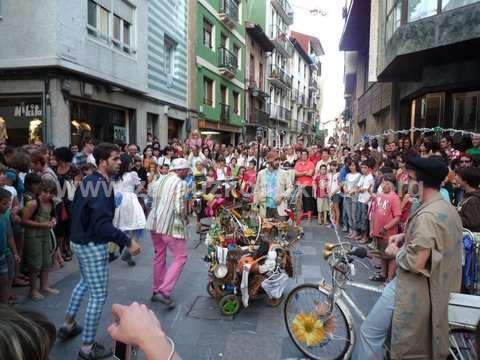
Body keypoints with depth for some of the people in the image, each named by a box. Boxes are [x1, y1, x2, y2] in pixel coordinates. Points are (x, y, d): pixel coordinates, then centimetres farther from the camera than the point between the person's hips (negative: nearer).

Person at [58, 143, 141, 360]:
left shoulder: (88, 182, 6)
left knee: (84, 282, 31)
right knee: (98, 295, 2)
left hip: (79, 241, 10)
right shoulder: (102, 186, -23)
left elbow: (77, 212, 15)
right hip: (92, 245, -10)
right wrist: (127, 242, -28)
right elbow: (102, 224, -31)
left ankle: (68, 325, 43)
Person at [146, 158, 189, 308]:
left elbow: (153, 201, 15)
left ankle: (156, 291, 28)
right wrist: (185, 218, -3)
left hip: (155, 223, 9)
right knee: (181, 257, 2)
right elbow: (179, 209, -21)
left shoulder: (159, 181, 12)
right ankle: (164, 292, -5)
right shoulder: (180, 183, -13)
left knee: (159, 256, 19)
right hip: (171, 225, -8)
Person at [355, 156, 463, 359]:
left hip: (413, 289, -10)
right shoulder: (449, 209, 6)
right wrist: (405, 236, 9)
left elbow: (415, 262, -29)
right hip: (435, 287, 10)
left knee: (370, 332, 0)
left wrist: (395, 251, -10)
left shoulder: (427, 215, -26)